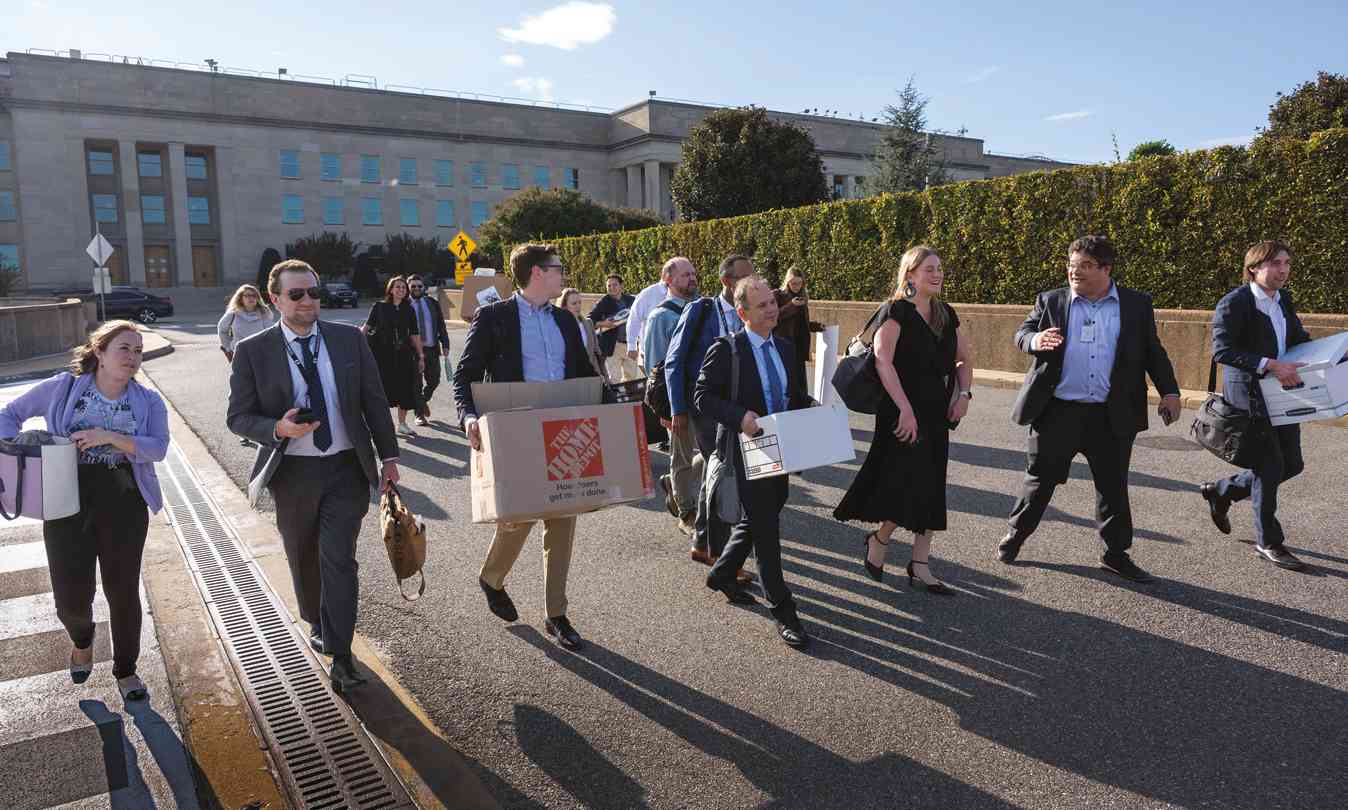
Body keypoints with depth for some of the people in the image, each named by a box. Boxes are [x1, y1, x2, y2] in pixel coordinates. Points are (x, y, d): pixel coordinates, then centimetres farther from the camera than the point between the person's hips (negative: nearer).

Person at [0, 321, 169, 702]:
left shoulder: (147, 401, 1)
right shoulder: (62, 387, 0)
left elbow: (158, 448, -12)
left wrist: (110, 437, -23)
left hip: (124, 506, 0)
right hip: (68, 505, 0)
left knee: (123, 592, 6)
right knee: (71, 598, 1)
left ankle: (125, 670, 28)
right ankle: (82, 638, 39)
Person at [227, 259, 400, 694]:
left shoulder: (350, 339, 0)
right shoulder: (252, 351, -4)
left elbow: (374, 401, 4)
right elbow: (238, 416, -3)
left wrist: (388, 456, 3)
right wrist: (278, 429, -23)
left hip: (346, 468, 0)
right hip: (292, 473, 1)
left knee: (339, 559, -6)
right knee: (304, 559, 16)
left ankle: (340, 656, 2)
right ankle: (317, 623, 42)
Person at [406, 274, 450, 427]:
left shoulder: (433, 303, 9)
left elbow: (441, 326, 10)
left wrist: (445, 344, 1)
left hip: (432, 349, 3)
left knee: (434, 380, 7)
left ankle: (423, 400, 37)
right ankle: (419, 414, 12)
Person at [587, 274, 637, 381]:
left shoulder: (631, 300, 9)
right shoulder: (603, 303, -2)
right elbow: (589, 321, -5)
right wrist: (602, 324, -22)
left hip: (630, 344, 5)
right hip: (612, 346, -5)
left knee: (632, 376, 13)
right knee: (614, 379, -7)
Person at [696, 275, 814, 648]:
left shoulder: (786, 348, 10)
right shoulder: (726, 349, -10)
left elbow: (797, 396, 17)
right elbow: (702, 395, -13)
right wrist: (739, 416, -28)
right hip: (748, 450, -7)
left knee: (756, 522, 20)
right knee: (765, 529, -3)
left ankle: (722, 574, 43)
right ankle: (782, 611, 6)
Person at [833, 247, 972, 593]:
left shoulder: (946, 314, 12)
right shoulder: (897, 312, -9)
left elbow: (963, 360, 20)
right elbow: (883, 361, -19)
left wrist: (963, 394, 2)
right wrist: (905, 409, -23)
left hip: (937, 414, 7)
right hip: (903, 412, -7)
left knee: (930, 490, 8)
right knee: (910, 484, -10)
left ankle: (920, 564, 16)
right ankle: (878, 540, 16)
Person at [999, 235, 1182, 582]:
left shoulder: (1137, 305, 6)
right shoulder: (1050, 301, 4)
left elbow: (1153, 352, 10)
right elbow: (1021, 332, 4)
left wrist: (1169, 391, 2)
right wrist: (1035, 340, -19)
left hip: (1112, 416, 1)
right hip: (1058, 411, -1)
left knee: (1114, 486, 10)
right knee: (1041, 479, 8)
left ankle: (1116, 552, 24)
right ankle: (1015, 535, 26)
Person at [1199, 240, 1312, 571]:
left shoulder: (1284, 300, 10)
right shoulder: (1234, 303, -14)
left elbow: (1300, 339, 20)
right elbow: (1221, 350, -23)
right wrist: (1270, 365, -30)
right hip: (1250, 395, -8)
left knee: (1292, 464, 12)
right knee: (1270, 467, -1)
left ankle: (1222, 490, 32)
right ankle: (1268, 542, 16)